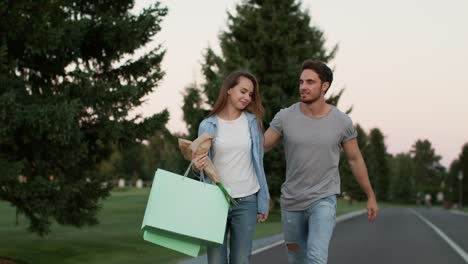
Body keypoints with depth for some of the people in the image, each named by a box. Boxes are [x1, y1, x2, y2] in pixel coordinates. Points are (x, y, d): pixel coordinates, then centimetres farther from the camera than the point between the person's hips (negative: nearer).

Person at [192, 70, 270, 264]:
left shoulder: (252, 122, 3)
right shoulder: (208, 125, 0)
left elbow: (258, 163, 6)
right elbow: (203, 165, 7)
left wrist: (263, 202, 5)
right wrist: (197, 167, -17)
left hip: (246, 202, 1)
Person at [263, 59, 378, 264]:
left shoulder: (342, 122, -8)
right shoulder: (285, 117, -8)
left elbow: (355, 159, 5)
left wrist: (371, 196, 11)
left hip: (323, 200, -3)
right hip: (292, 201, 3)